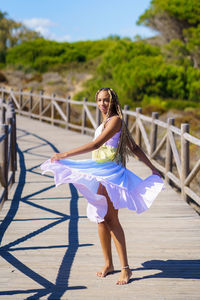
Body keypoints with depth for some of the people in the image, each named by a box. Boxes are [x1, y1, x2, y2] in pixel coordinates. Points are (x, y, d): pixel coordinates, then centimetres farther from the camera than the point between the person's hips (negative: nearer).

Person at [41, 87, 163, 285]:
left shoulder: (115, 120, -9)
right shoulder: (105, 122, 19)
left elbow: (95, 144, -20)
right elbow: (134, 148, 20)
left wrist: (65, 155, -20)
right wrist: (152, 167, 20)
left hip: (111, 173, -9)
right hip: (98, 174, 9)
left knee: (111, 219, -12)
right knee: (101, 219, 8)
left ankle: (125, 268, -10)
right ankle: (108, 263, 17)